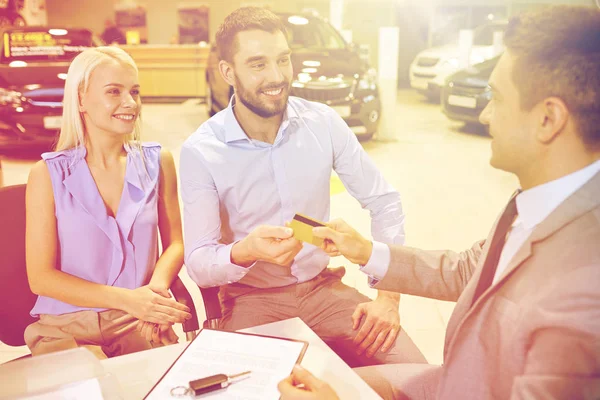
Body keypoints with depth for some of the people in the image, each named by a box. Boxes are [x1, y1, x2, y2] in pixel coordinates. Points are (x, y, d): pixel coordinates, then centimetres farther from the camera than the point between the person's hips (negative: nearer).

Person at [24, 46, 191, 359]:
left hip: (138, 322, 2)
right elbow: (40, 277, -4)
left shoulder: (157, 162, 5)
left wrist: (156, 288, -13)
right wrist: (127, 298, -16)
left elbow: (175, 242, 9)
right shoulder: (48, 174, -2)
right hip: (66, 326, -2)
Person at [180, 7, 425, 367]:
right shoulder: (200, 151, -11)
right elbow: (198, 264, -13)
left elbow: (384, 202, 1)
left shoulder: (323, 122, -5)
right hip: (252, 299, -2)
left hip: (323, 287, 3)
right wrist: (245, 251, -36)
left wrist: (389, 297, -7)